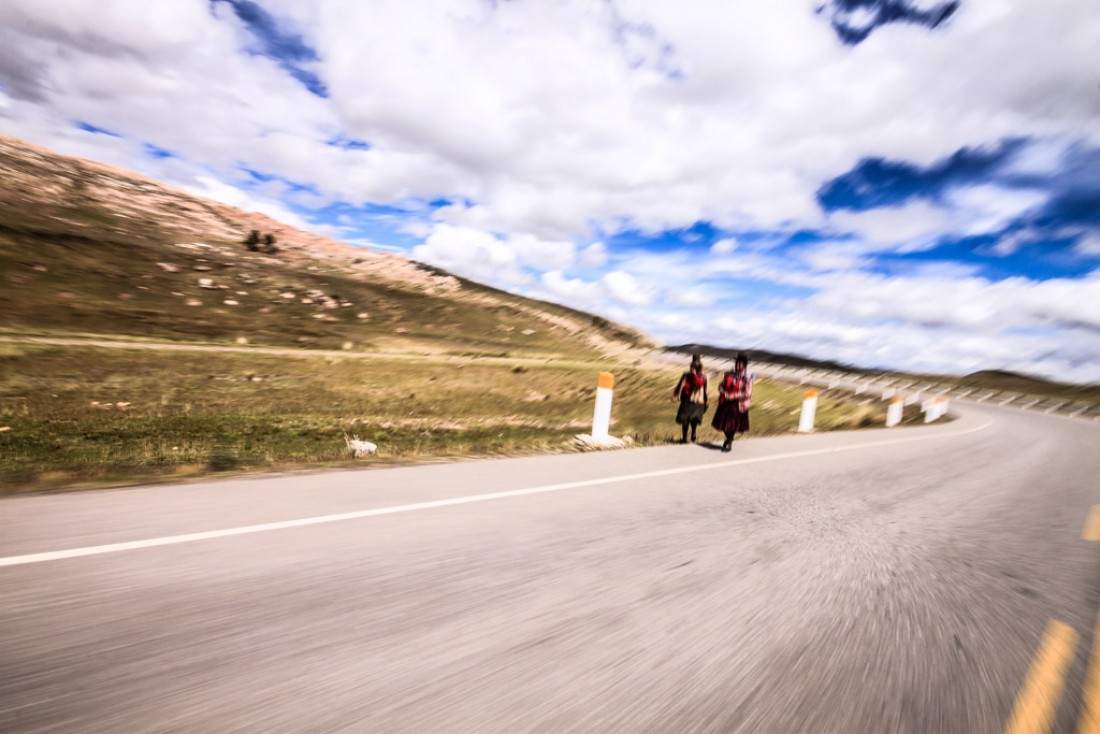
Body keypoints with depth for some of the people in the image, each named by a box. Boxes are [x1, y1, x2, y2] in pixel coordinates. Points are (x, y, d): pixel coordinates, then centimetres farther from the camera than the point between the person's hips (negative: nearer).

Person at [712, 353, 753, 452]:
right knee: (724, 423, 10)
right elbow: (721, 386, 7)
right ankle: (729, 439, 37)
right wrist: (724, 393, -13)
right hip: (726, 402, 4)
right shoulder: (729, 374, 2)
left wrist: (733, 396, -21)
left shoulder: (747, 377, -10)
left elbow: (747, 393, -14)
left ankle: (729, 442, 27)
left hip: (738, 404, -4)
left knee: (732, 424, 5)